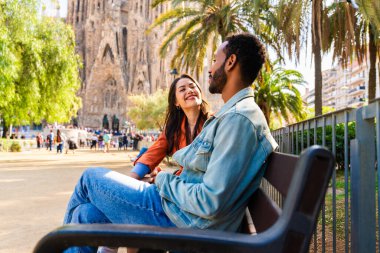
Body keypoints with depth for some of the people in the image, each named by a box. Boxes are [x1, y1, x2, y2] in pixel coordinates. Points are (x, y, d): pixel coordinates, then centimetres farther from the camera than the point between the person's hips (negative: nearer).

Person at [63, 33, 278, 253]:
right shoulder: (235, 114, 13)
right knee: (86, 214, 8)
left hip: (182, 222, -9)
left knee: (91, 178, 6)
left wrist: (165, 181, -10)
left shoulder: (239, 119, -21)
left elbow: (210, 203, -26)